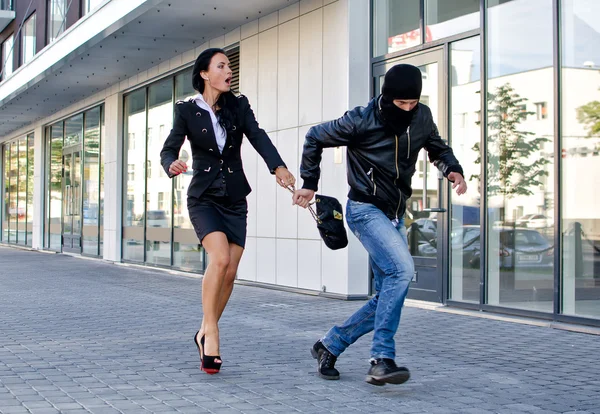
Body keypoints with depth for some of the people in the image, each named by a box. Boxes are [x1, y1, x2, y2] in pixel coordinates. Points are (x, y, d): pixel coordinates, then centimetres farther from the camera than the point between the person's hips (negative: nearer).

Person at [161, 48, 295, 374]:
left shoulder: (238, 106, 4)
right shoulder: (188, 110, -2)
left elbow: (258, 137, -11)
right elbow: (169, 149, -7)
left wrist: (278, 166, -29)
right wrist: (172, 165, -32)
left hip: (235, 200, 3)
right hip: (204, 198, -3)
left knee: (230, 272, 0)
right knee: (220, 258, -24)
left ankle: (206, 332, 19)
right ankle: (210, 332, -12)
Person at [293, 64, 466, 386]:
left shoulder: (422, 118, 0)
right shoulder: (361, 121, -15)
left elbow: (437, 148, 17)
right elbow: (314, 138, -1)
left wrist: (453, 169, -4)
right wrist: (309, 184, 2)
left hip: (395, 216, 7)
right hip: (365, 210, -7)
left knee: (390, 292, 4)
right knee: (401, 269, -27)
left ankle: (330, 345, 18)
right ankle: (381, 360, -25)